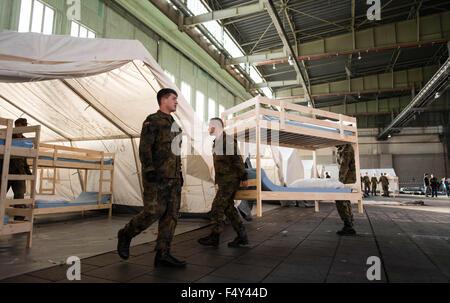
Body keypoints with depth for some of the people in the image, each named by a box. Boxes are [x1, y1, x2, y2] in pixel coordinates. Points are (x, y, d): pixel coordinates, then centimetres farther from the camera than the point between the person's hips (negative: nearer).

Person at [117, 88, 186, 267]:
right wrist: (149, 170, -22)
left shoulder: (174, 124, 21)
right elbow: (144, 147, -13)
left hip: (173, 178, 8)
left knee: (171, 214, 2)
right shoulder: (152, 121, -3)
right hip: (157, 177, -8)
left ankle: (162, 254, 7)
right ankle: (125, 235, 16)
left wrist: (179, 173, 18)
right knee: (153, 212, -10)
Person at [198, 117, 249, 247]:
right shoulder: (216, 142, 17)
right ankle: (242, 236, 17)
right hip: (223, 181, 9)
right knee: (228, 207, 10)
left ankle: (214, 237, 5)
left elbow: (238, 160, -15)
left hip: (230, 180, -9)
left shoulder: (228, 140, -12)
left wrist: (244, 178, -16)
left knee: (217, 206, -7)